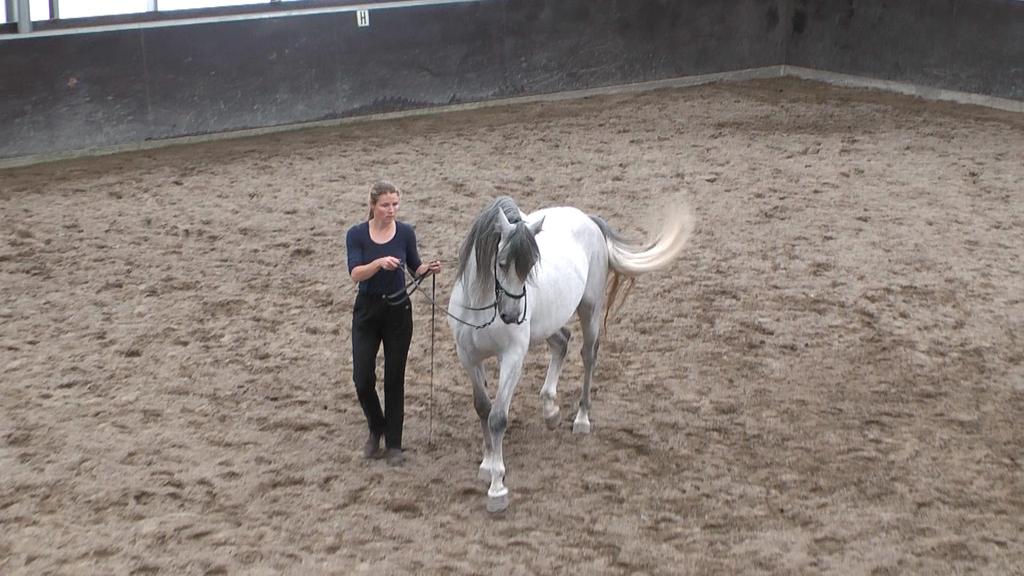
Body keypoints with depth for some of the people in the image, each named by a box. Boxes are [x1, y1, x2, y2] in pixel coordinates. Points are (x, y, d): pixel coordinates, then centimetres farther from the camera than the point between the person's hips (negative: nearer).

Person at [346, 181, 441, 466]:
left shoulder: (406, 233, -3)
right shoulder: (356, 234, -8)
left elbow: (415, 268, 8)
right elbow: (355, 273, -20)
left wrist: (428, 268, -14)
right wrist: (379, 263, -37)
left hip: (398, 310, 0)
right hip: (367, 310, 0)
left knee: (394, 379, 3)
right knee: (362, 378, -5)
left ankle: (394, 444, 13)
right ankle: (376, 429, 22)